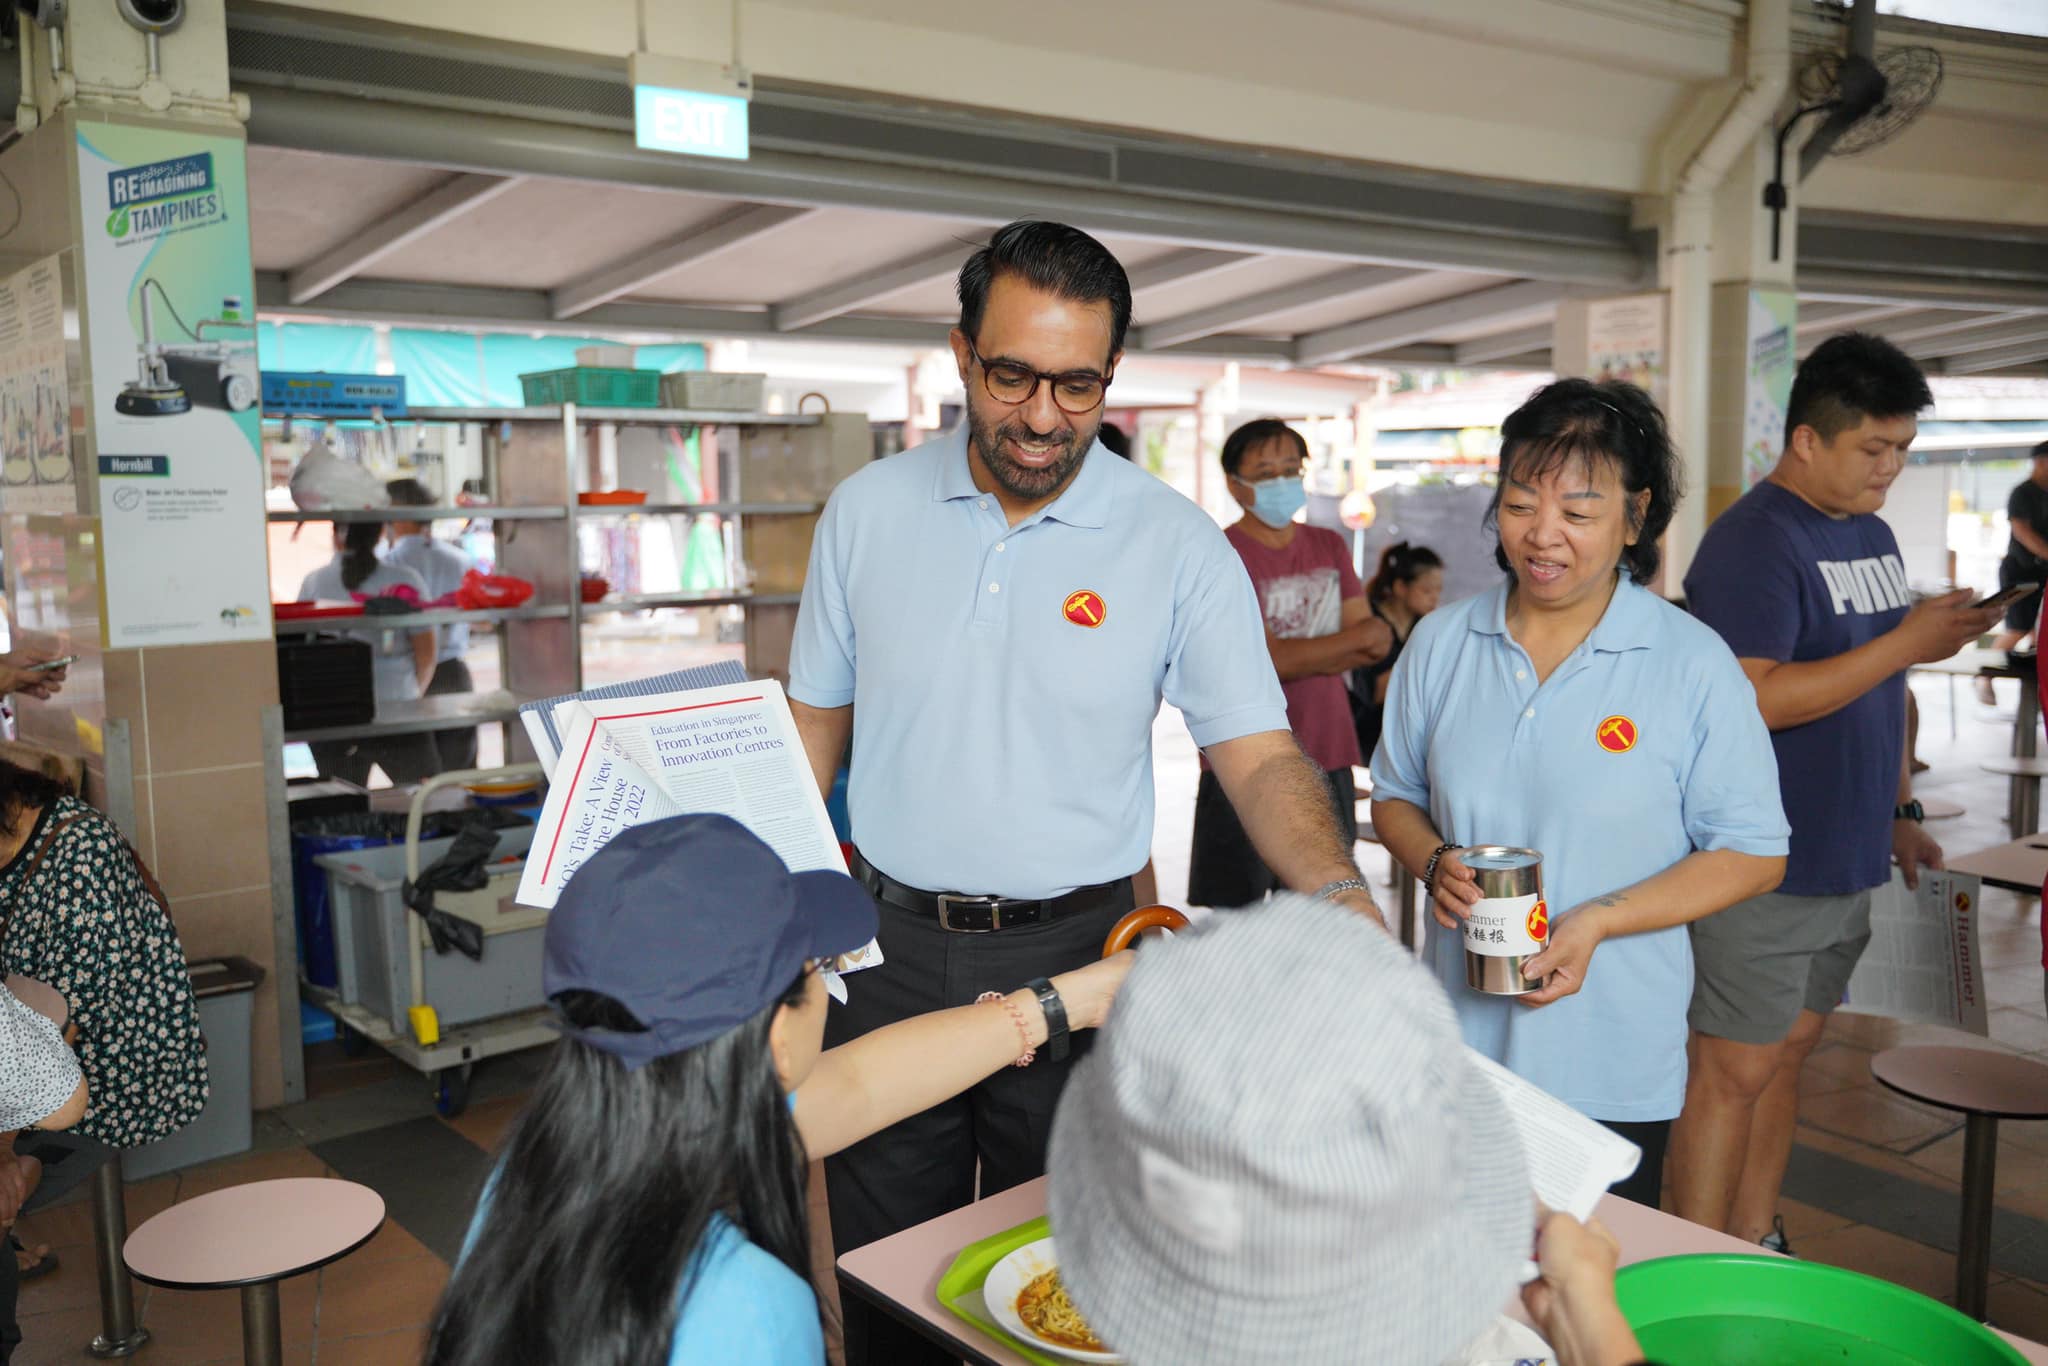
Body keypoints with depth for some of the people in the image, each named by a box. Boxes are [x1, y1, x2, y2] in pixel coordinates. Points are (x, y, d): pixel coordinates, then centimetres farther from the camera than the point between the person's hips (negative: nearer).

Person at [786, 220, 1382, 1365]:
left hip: (1074, 952, -1)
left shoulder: (1177, 543, -8)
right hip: (892, 947, 2)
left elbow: (1260, 753, -10)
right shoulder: (868, 511, -1)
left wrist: (1341, 896, -27)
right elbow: (817, 722, 6)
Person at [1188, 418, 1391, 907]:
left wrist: (1302, 657, -13)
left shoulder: (1330, 546, 13)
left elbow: (1376, 643, 6)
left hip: (1328, 762, 6)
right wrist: (1359, 636, -5)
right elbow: (1265, 659, -16)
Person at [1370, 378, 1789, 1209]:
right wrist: (1436, 863, -10)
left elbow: (1753, 853, -5)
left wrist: (1599, 921, -17)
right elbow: (1395, 794, 12)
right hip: (1459, 1047, 3)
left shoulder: (1693, 665, -7)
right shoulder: (1441, 644, 3)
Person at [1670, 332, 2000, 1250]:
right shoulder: (1752, 542, -15)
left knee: (1788, 1052, 16)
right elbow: (1754, 700, -25)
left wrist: (1900, 811, 19)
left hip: (1845, 857, 9)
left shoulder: (1872, 535, 14)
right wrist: (1908, 642, -21)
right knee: (1735, 1071, -2)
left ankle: (1755, 1249, 29)